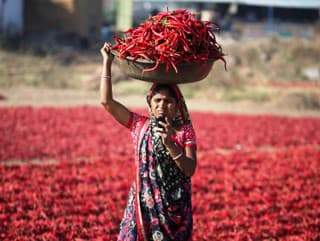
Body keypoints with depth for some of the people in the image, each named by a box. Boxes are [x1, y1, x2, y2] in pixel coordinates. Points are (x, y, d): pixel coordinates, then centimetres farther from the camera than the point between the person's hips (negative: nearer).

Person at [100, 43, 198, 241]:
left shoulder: (185, 131, -1)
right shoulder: (139, 125, 3)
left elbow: (190, 170, -9)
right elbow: (107, 101, 0)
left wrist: (169, 143, -21)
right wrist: (107, 62, -1)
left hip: (175, 207, -1)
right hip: (144, 203, 1)